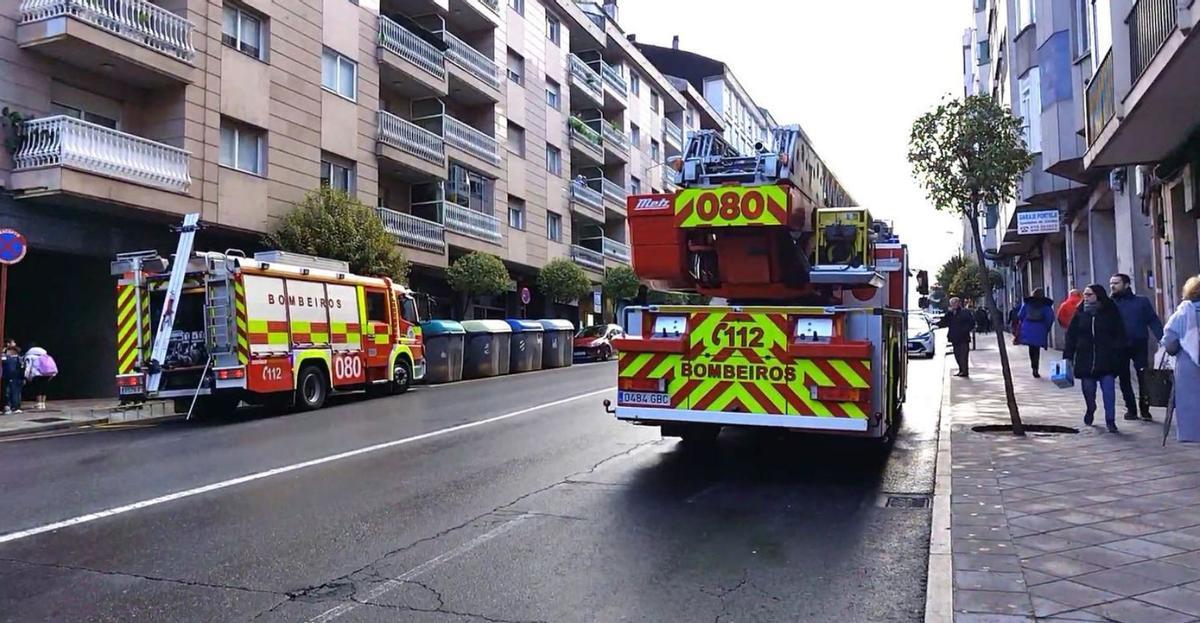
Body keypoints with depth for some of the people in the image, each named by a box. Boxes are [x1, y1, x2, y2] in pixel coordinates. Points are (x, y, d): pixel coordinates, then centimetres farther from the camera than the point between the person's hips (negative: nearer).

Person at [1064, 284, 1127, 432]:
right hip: (1085, 358, 2)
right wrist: (1068, 356, 1)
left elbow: (1120, 335, 2)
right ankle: (1090, 410, 39)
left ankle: (1110, 420, 5)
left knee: (1109, 389, -4)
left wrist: (1116, 351, -8)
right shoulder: (1080, 313, 4)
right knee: (1088, 388, 11)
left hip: (1106, 360, -2)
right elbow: (1071, 335, 5)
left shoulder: (1110, 312, -1)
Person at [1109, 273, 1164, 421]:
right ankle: (1131, 408, 17)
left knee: (1143, 378, -2)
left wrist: (1162, 340, -15)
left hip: (1140, 346, -1)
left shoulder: (1142, 302, 2)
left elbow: (1154, 321, -3)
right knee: (1124, 378, 7)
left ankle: (1145, 409, 9)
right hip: (1119, 347, 1)